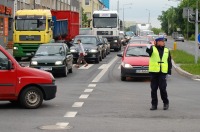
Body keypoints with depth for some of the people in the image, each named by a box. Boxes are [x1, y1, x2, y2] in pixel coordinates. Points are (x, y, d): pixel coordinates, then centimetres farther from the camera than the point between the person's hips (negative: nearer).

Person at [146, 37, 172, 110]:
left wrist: (169, 71, 9)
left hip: (163, 72, 1)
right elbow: (148, 50, -22)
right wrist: (149, 46, -43)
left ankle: (166, 103, 12)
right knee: (153, 89, 5)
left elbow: (169, 62, 15)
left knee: (163, 88, -3)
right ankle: (154, 104, 13)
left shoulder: (167, 51, 12)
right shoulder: (153, 49, 2)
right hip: (154, 72, -1)